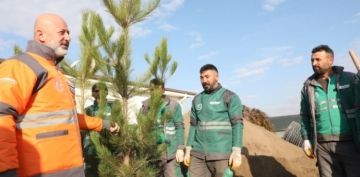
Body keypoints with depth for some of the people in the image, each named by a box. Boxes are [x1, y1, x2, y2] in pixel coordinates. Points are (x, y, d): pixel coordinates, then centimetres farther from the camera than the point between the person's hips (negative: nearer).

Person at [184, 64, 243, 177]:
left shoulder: (230, 97, -3)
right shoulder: (197, 99, 13)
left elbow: (237, 124, -8)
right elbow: (193, 125, 15)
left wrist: (237, 152, -16)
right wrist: (188, 150, 9)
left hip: (222, 154, -4)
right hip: (198, 153, 5)